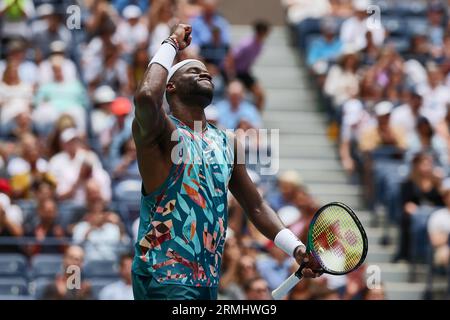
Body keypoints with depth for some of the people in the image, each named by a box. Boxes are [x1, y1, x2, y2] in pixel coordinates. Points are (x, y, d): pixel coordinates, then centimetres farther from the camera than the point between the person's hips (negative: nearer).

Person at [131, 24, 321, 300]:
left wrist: (296, 248, 7)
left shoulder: (226, 143, 17)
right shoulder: (164, 132, -5)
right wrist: (171, 45, -13)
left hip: (209, 283, 8)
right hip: (164, 280, -8)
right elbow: (146, 98, -29)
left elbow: (256, 207, 21)